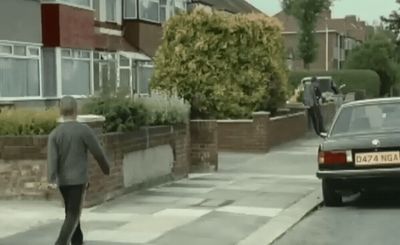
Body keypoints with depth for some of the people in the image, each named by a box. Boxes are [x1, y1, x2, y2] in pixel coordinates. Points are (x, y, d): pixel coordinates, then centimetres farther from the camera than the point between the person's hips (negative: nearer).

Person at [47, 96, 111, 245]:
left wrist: (51, 180, -24)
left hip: (63, 180, 4)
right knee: (73, 216, -6)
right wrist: (106, 168, 12)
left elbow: (52, 158, -14)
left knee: (72, 213, 20)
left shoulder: (54, 134, -1)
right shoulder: (84, 130, -9)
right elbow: (98, 152, -6)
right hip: (79, 179, -4)